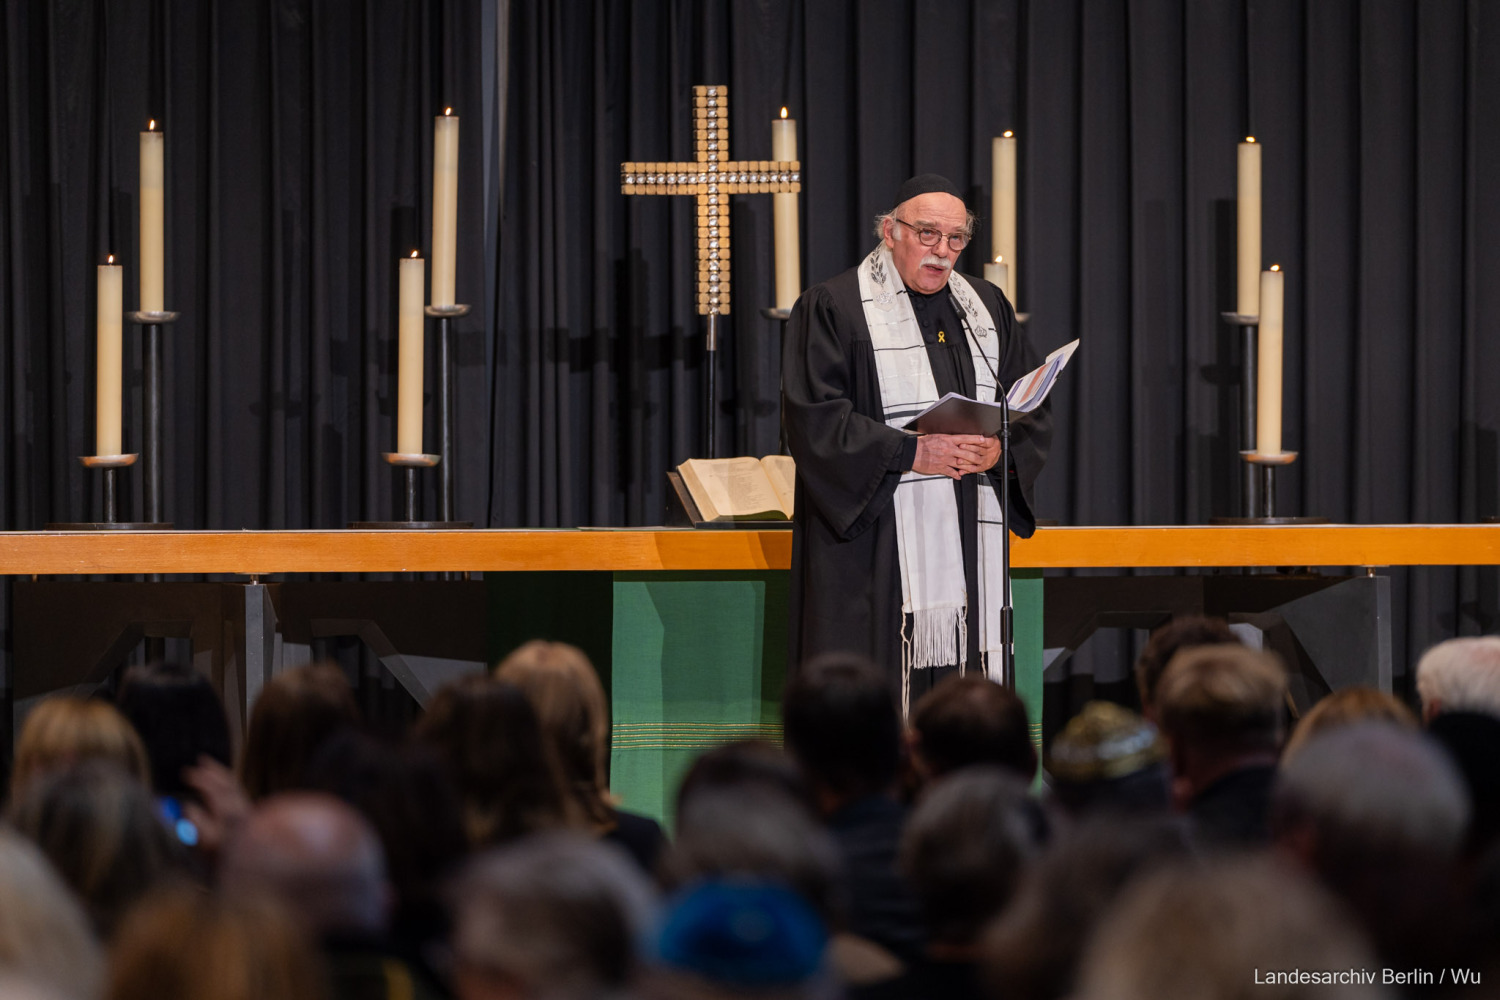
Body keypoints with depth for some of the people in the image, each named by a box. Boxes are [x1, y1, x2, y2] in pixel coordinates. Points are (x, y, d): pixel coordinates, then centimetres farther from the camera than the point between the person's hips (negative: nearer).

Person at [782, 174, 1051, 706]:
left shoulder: (988, 308, 18)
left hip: (971, 542, 5)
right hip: (876, 547, -5)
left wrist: (998, 452, -8)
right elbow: (815, 421, -9)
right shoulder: (831, 308, 1)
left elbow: (1034, 412, 14)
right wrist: (912, 453, -16)